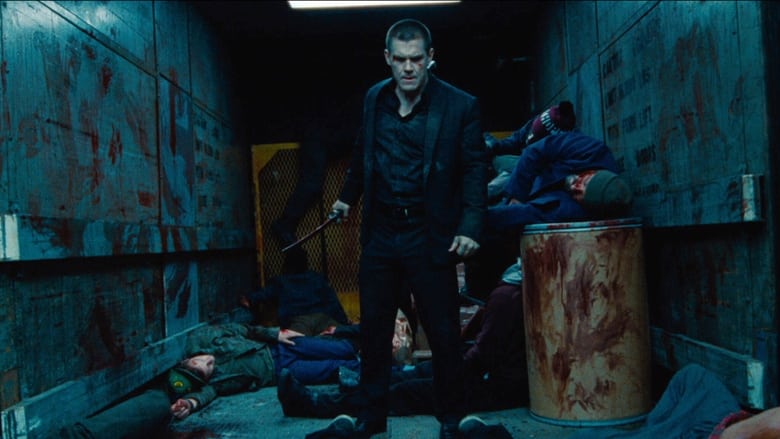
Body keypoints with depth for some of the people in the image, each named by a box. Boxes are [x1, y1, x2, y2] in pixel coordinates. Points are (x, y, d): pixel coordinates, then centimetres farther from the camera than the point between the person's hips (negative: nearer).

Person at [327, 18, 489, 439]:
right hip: (380, 235, 4)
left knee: (443, 334, 4)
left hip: (431, 238, -4)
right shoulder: (373, 99, 6)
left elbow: (475, 170, -6)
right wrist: (348, 195, 27)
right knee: (373, 330, 11)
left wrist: (470, 227, -16)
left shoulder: (460, 105, -7)